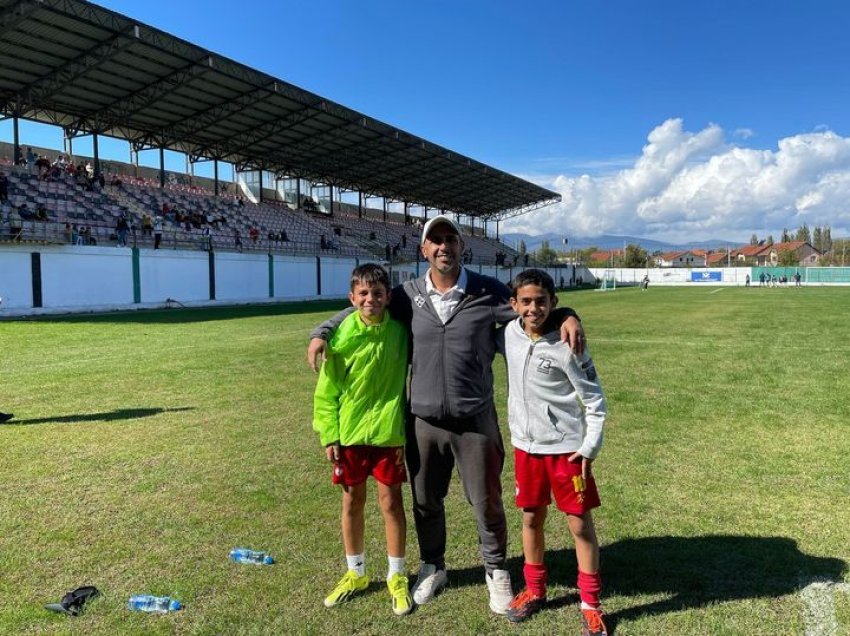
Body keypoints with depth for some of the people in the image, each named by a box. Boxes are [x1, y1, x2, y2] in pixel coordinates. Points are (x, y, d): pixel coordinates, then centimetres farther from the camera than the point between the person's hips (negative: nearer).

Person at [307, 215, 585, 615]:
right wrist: (322, 333, 1)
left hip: (475, 420, -2)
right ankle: (432, 567, 42)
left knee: (486, 502, 11)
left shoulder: (488, 292, -6)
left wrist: (567, 316, -19)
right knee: (426, 501, 18)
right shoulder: (407, 295, -1)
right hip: (423, 421, 2)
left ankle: (495, 571, 36)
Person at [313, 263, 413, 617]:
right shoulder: (342, 335, -10)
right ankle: (355, 573, 34)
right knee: (352, 501, 14)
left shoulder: (398, 331, -7)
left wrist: (404, 430, 0)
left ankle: (397, 576, 26)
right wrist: (329, 434, -6)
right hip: (349, 432, 1)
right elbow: (327, 390, -3)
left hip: (388, 432, 0)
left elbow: (404, 380, 2)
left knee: (390, 501, 7)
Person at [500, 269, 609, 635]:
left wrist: (590, 448, -12)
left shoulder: (566, 347, -16)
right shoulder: (510, 333, -3)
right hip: (525, 446, 4)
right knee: (531, 518, 16)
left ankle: (590, 603, 22)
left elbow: (595, 400, -10)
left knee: (581, 524, 6)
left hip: (566, 448, -4)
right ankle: (534, 589, 35)